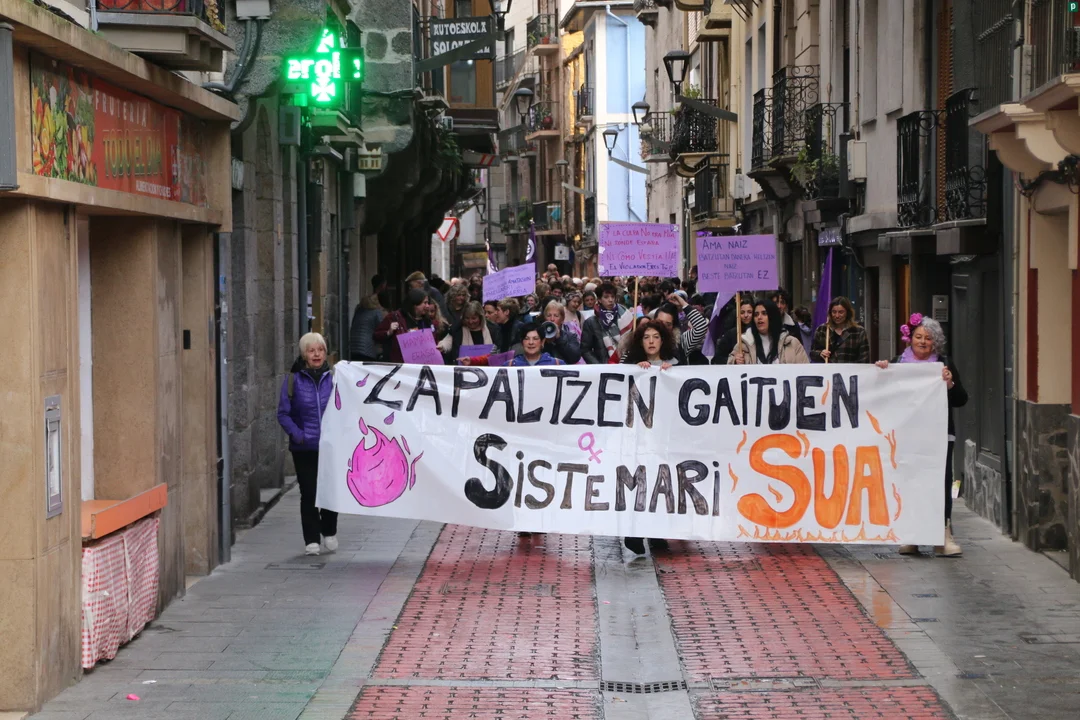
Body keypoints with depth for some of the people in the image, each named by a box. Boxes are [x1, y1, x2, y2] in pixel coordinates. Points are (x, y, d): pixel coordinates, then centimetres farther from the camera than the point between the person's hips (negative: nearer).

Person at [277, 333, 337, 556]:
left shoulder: (333, 378, 2)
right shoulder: (294, 379, -1)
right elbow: (283, 413, 1)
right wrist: (296, 434, -12)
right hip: (304, 448, -1)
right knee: (308, 494, -2)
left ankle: (329, 532, 28)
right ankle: (311, 540, 7)